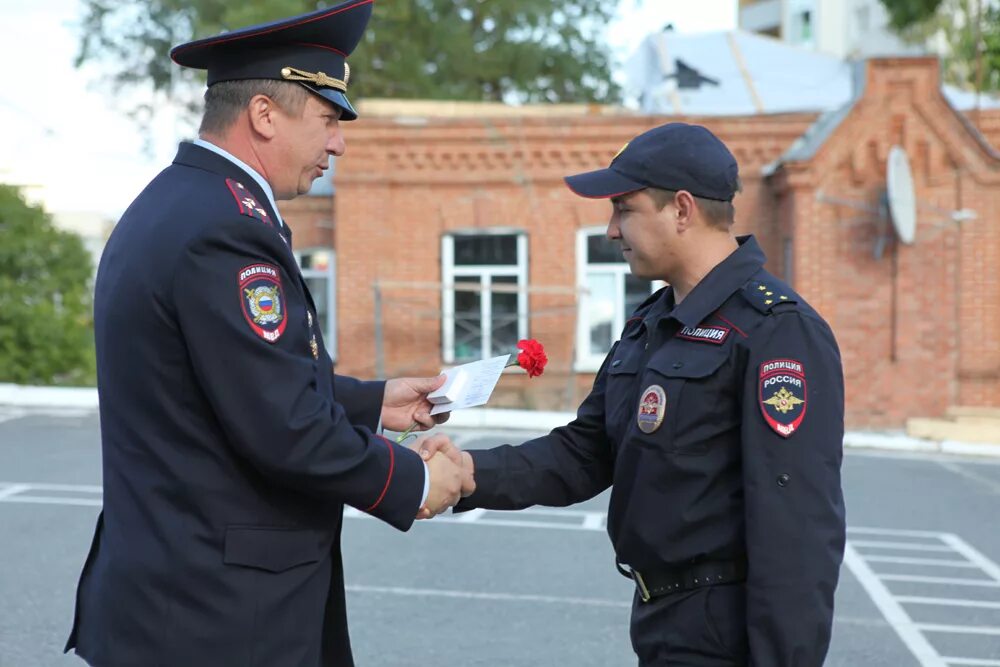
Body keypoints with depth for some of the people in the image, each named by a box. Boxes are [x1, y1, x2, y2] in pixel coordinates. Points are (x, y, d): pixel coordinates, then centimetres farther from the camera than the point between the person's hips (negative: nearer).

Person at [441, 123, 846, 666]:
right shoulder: (651, 325, 12)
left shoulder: (777, 330, -18)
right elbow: (585, 453, 9)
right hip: (662, 622, 9)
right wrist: (475, 472, -5)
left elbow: (799, 525, -22)